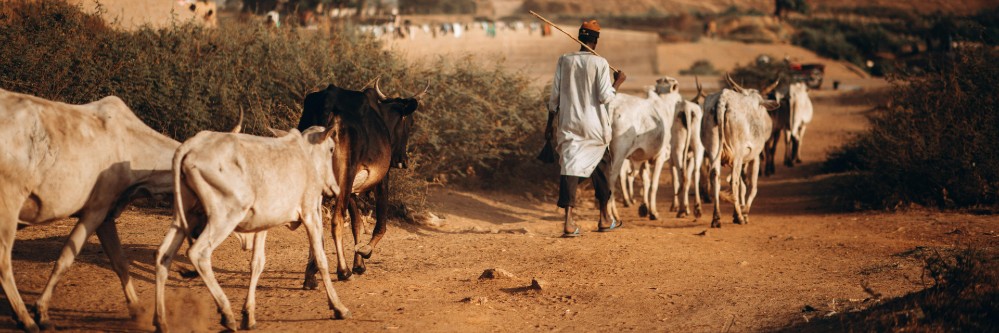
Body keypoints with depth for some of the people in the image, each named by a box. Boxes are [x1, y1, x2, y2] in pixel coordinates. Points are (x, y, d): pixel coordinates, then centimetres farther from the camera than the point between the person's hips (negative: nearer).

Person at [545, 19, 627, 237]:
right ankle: (604, 219, 27)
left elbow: (555, 96, 3)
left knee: (569, 168, -4)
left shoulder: (564, 61, 1)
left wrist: (550, 122, 12)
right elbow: (605, 97, -11)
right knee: (599, 168, 17)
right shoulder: (600, 63, -8)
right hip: (594, 126, -1)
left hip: (568, 124, 1)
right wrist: (618, 82, 6)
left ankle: (569, 221, -20)